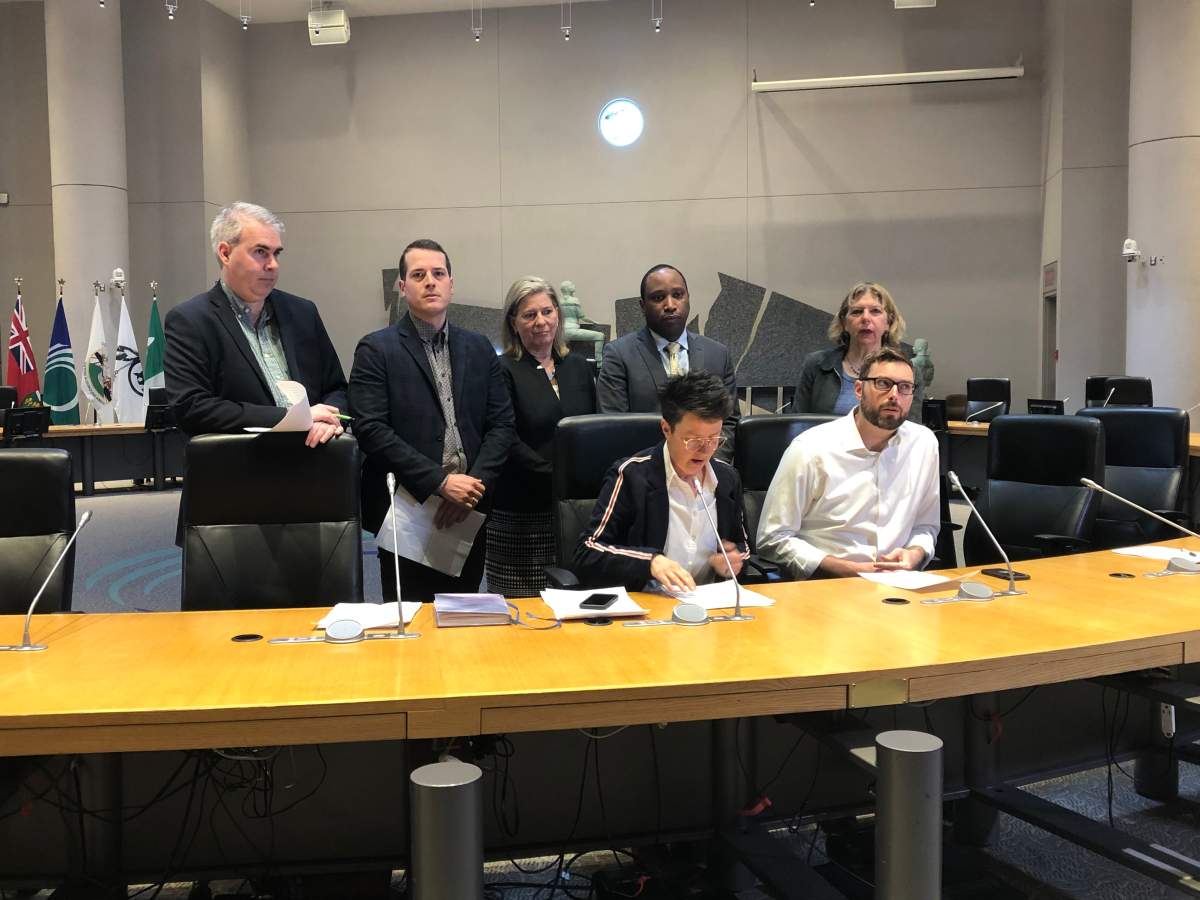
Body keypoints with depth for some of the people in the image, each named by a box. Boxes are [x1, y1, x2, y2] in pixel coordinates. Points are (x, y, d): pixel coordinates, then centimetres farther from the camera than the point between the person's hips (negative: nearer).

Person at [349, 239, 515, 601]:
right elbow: (371, 429, -12)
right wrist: (440, 482, -16)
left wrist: (475, 486, -8)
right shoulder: (376, 350, -2)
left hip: (470, 511, 4)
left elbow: (502, 423, 7)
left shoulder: (479, 348, 11)